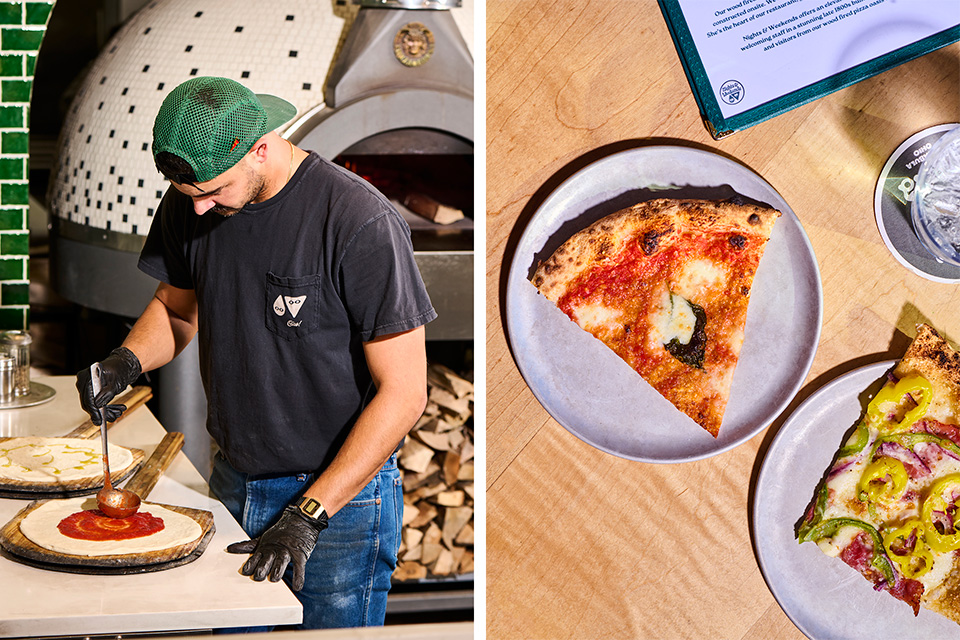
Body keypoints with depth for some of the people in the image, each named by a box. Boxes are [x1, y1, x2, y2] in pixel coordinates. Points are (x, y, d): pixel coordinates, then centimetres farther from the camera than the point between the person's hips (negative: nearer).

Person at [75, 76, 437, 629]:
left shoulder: (360, 221, -21)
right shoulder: (190, 205, -3)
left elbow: (405, 392, -19)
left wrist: (308, 514, -21)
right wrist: (128, 359, -7)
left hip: (342, 495, -5)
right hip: (234, 483, 5)